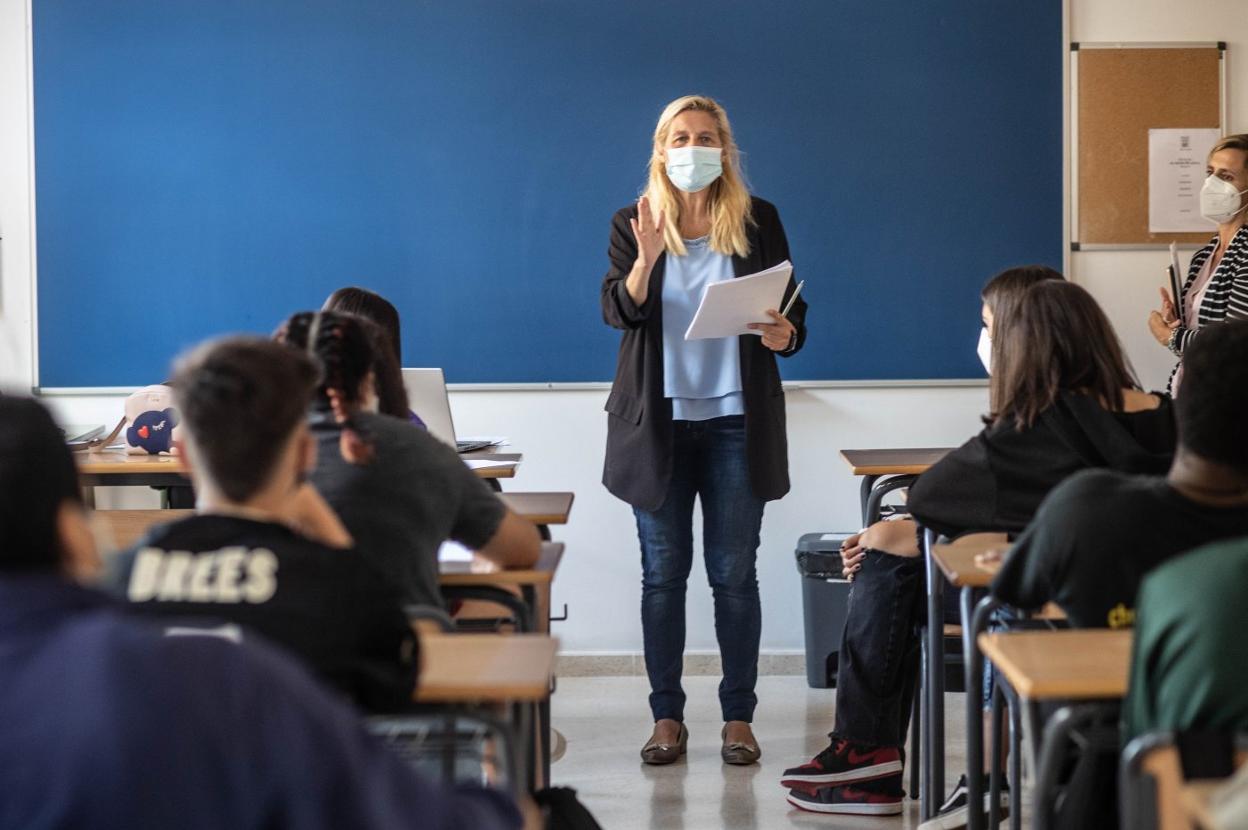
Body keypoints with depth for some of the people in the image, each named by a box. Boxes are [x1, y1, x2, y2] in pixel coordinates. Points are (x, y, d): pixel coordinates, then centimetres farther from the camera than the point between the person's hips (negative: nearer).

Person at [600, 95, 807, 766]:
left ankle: (738, 717, 9)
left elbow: (793, 313, 6)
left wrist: (783, 334, -16)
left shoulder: (758, 221, 4)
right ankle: (667, 716, 12)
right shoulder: (633, 224, 4)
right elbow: (617, 312, -7)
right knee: (663, 572, 5)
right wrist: (645, 259, -24)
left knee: (734, 573, 2)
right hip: (658, 420, 1)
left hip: (737, 420, 0)